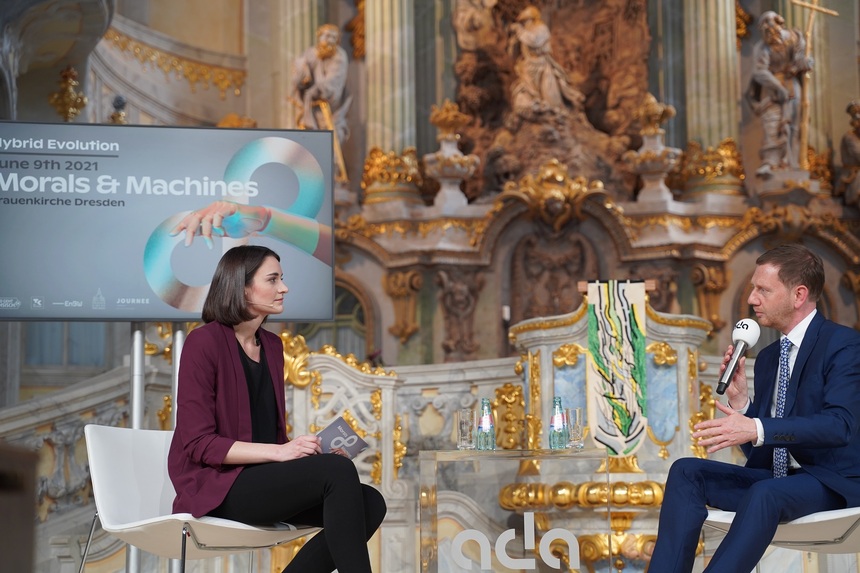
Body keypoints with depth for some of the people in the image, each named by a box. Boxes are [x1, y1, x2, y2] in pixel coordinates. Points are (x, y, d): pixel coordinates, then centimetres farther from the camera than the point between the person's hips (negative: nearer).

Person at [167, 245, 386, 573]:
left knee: (371, 504, -16)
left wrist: (302, 449, -3)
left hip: (265, 480, 8)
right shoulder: (204, 342, -9)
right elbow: (199, 443, -15)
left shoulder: (272, 345, 14)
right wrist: (279, 452, -23)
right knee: (338, 471, -29)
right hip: (217, 485, -8)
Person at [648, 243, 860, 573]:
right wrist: (739, 400, -5)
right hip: (775, 477, 7)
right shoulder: (767, 358, 15)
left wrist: (757, 429, -32)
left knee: (766, 493, -36)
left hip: (833, 482, -7)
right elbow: (757, 454, 14)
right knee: (686, 472, -11)